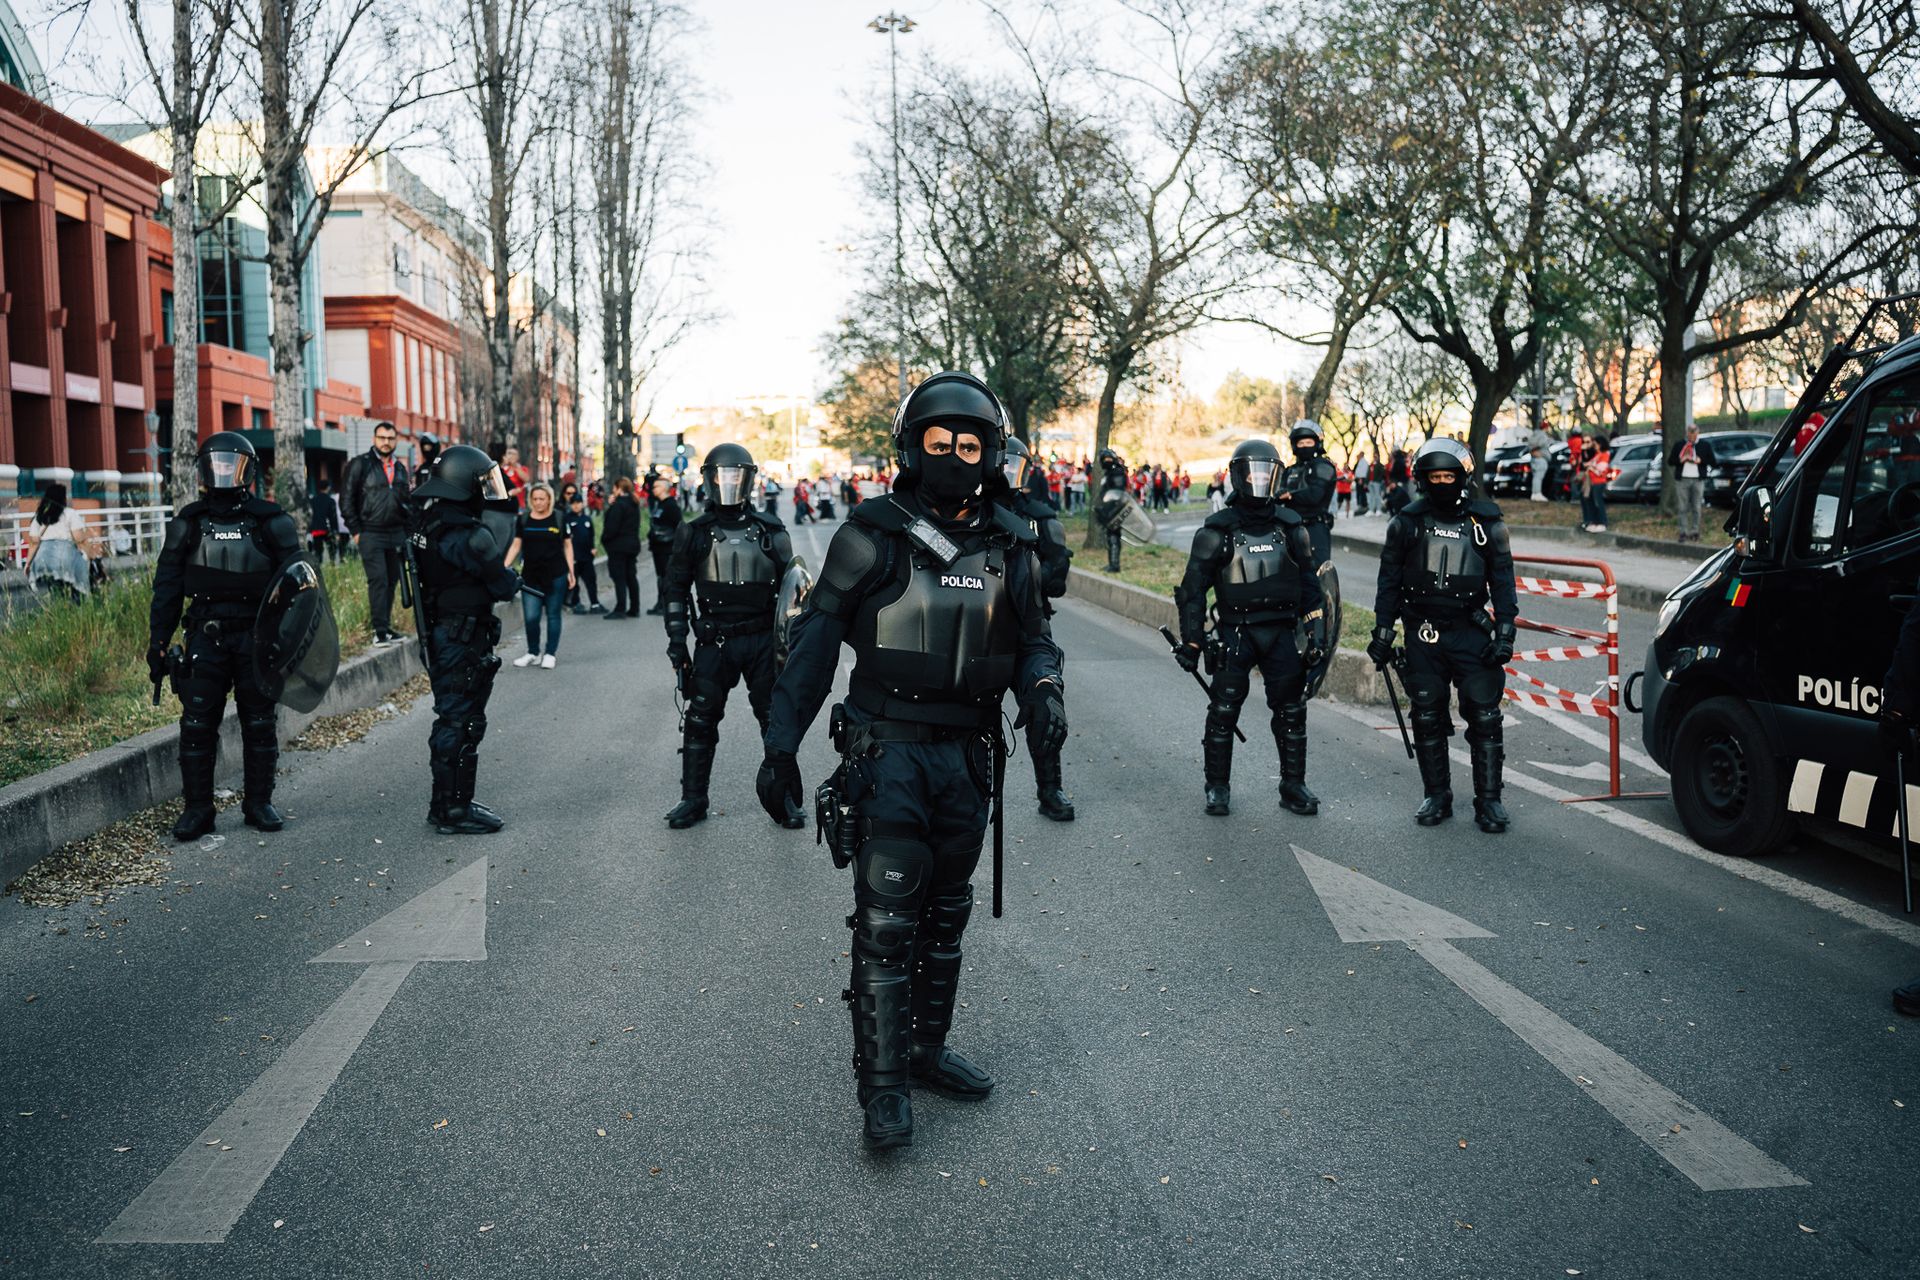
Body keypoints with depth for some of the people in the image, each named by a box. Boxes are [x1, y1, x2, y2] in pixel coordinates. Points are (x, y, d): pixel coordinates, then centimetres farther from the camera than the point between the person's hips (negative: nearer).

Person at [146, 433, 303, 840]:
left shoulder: (272, 523, 1)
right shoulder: (188, 524, 5)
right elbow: (167, 589, 9)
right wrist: (157, 643, 5)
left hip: (258, 637, -1)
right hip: (206, 637, 1)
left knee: (260, 724, 6)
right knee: (197, 725, 1)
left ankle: (259, 803, 18)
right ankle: (196, 809, 12)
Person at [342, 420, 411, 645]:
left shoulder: (400, 468, 16)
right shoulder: (360, 464, -1)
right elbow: (348, 500, -2)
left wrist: (406, 531, 14)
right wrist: (355, 531, -7)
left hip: (396, 534, 6)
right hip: (371, 534, -5)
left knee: (392, 581, 8)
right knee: (378, 580, -11)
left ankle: (386, 626, 16)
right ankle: (380, 630, -12)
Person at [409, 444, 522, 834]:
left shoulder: (429, 520, 7)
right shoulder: (464, 535, -23)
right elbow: (501, 583, -19)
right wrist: (513, 581, -3)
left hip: (441, 635, 10)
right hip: (463, 639, -10)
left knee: (452, 719, 18)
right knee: (461, 723, -1)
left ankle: (446, 803, 29)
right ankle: (454, 812, 7)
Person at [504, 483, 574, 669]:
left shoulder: (559, 518, 0)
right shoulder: (523, 519, 5)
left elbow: (567, 545, 5)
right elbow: (516, 544, 7)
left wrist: (571, 572, 2)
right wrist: (505, 567, -4)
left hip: (556, 575, -2)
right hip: (530, 575, 2)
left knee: (553, 615, 5)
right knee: (531, 617, -2)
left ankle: (551, 654, 15)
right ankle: (533, 653, 16)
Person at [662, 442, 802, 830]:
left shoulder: (770, 530, 3)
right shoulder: (694, 533, 4)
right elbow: (677, 589, 8)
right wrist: (676, 640, 2)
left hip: (762, 639, 0)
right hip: (713, 641, 0)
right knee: (700, 721, 5)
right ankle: (693, 799, 18)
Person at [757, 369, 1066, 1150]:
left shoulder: (1009, 546, 4)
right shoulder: (873, 536, -8)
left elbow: (1032, 637, 13)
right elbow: (817, 639, -5)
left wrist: (1042, 687, -10)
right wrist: (781, 744, -9)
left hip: (967, 755, 5)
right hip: (889, 752, -4)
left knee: (945, 916, 16)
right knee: (886, 923, -4)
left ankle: (927, 1049, 33)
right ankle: (882, 1086, 7)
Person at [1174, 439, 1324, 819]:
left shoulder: (1290, 526, 8)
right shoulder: (1217, 531, -2)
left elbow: (1308, 583, 15)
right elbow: (1193, 587, -1)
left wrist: (1316, 631, 10)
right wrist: (1191, 640, -5)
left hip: (1282, 632, 3)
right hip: (1235, 633, -3)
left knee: (1291, 712, 6)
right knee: (1223, 712, 0)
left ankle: (1293, 786, 19)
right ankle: (1218, 788, 13)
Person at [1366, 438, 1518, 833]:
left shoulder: (1487, 522, 2)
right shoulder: (1407, 523, 3)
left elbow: (1503, 581, 5)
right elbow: (1389, 581, 8)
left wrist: (1505, 633, -2)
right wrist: (1382, 631, 4)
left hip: (1471, 633, -1)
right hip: (1423, 635, 1)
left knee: (1484, 717, -3)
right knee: (1427, 719, 6)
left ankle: (1488, 800, 8)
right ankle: (1437, 797, 18)